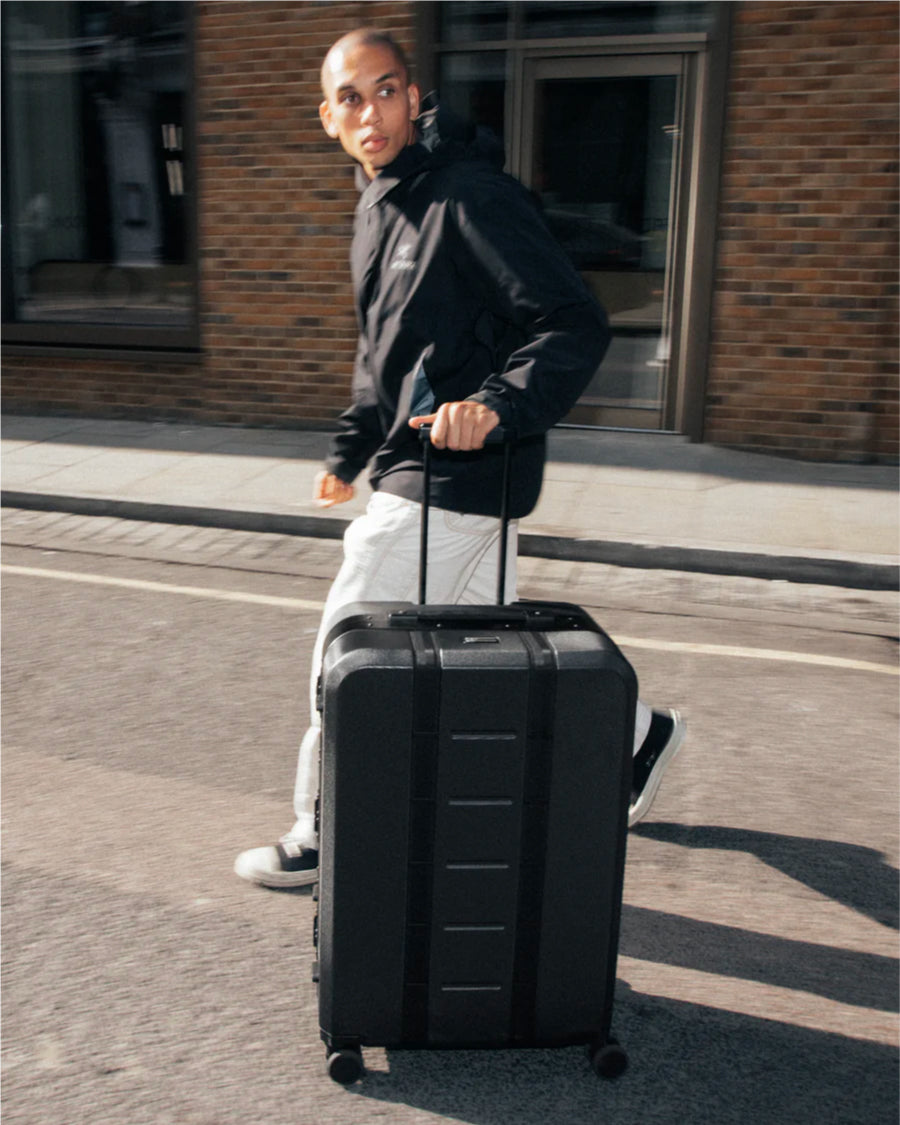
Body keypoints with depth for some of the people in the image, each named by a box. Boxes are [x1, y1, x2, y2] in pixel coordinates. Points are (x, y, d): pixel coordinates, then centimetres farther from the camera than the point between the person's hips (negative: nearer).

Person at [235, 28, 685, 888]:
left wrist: (497, 403, -38)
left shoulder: (470, 195, -16)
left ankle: (326, 837, 18)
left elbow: (575, 325, -23)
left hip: (457, 476, -10)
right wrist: (350, 451, 25)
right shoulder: (378, 207, 14)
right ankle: (635, 734, 34)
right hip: (413, 465, 10)